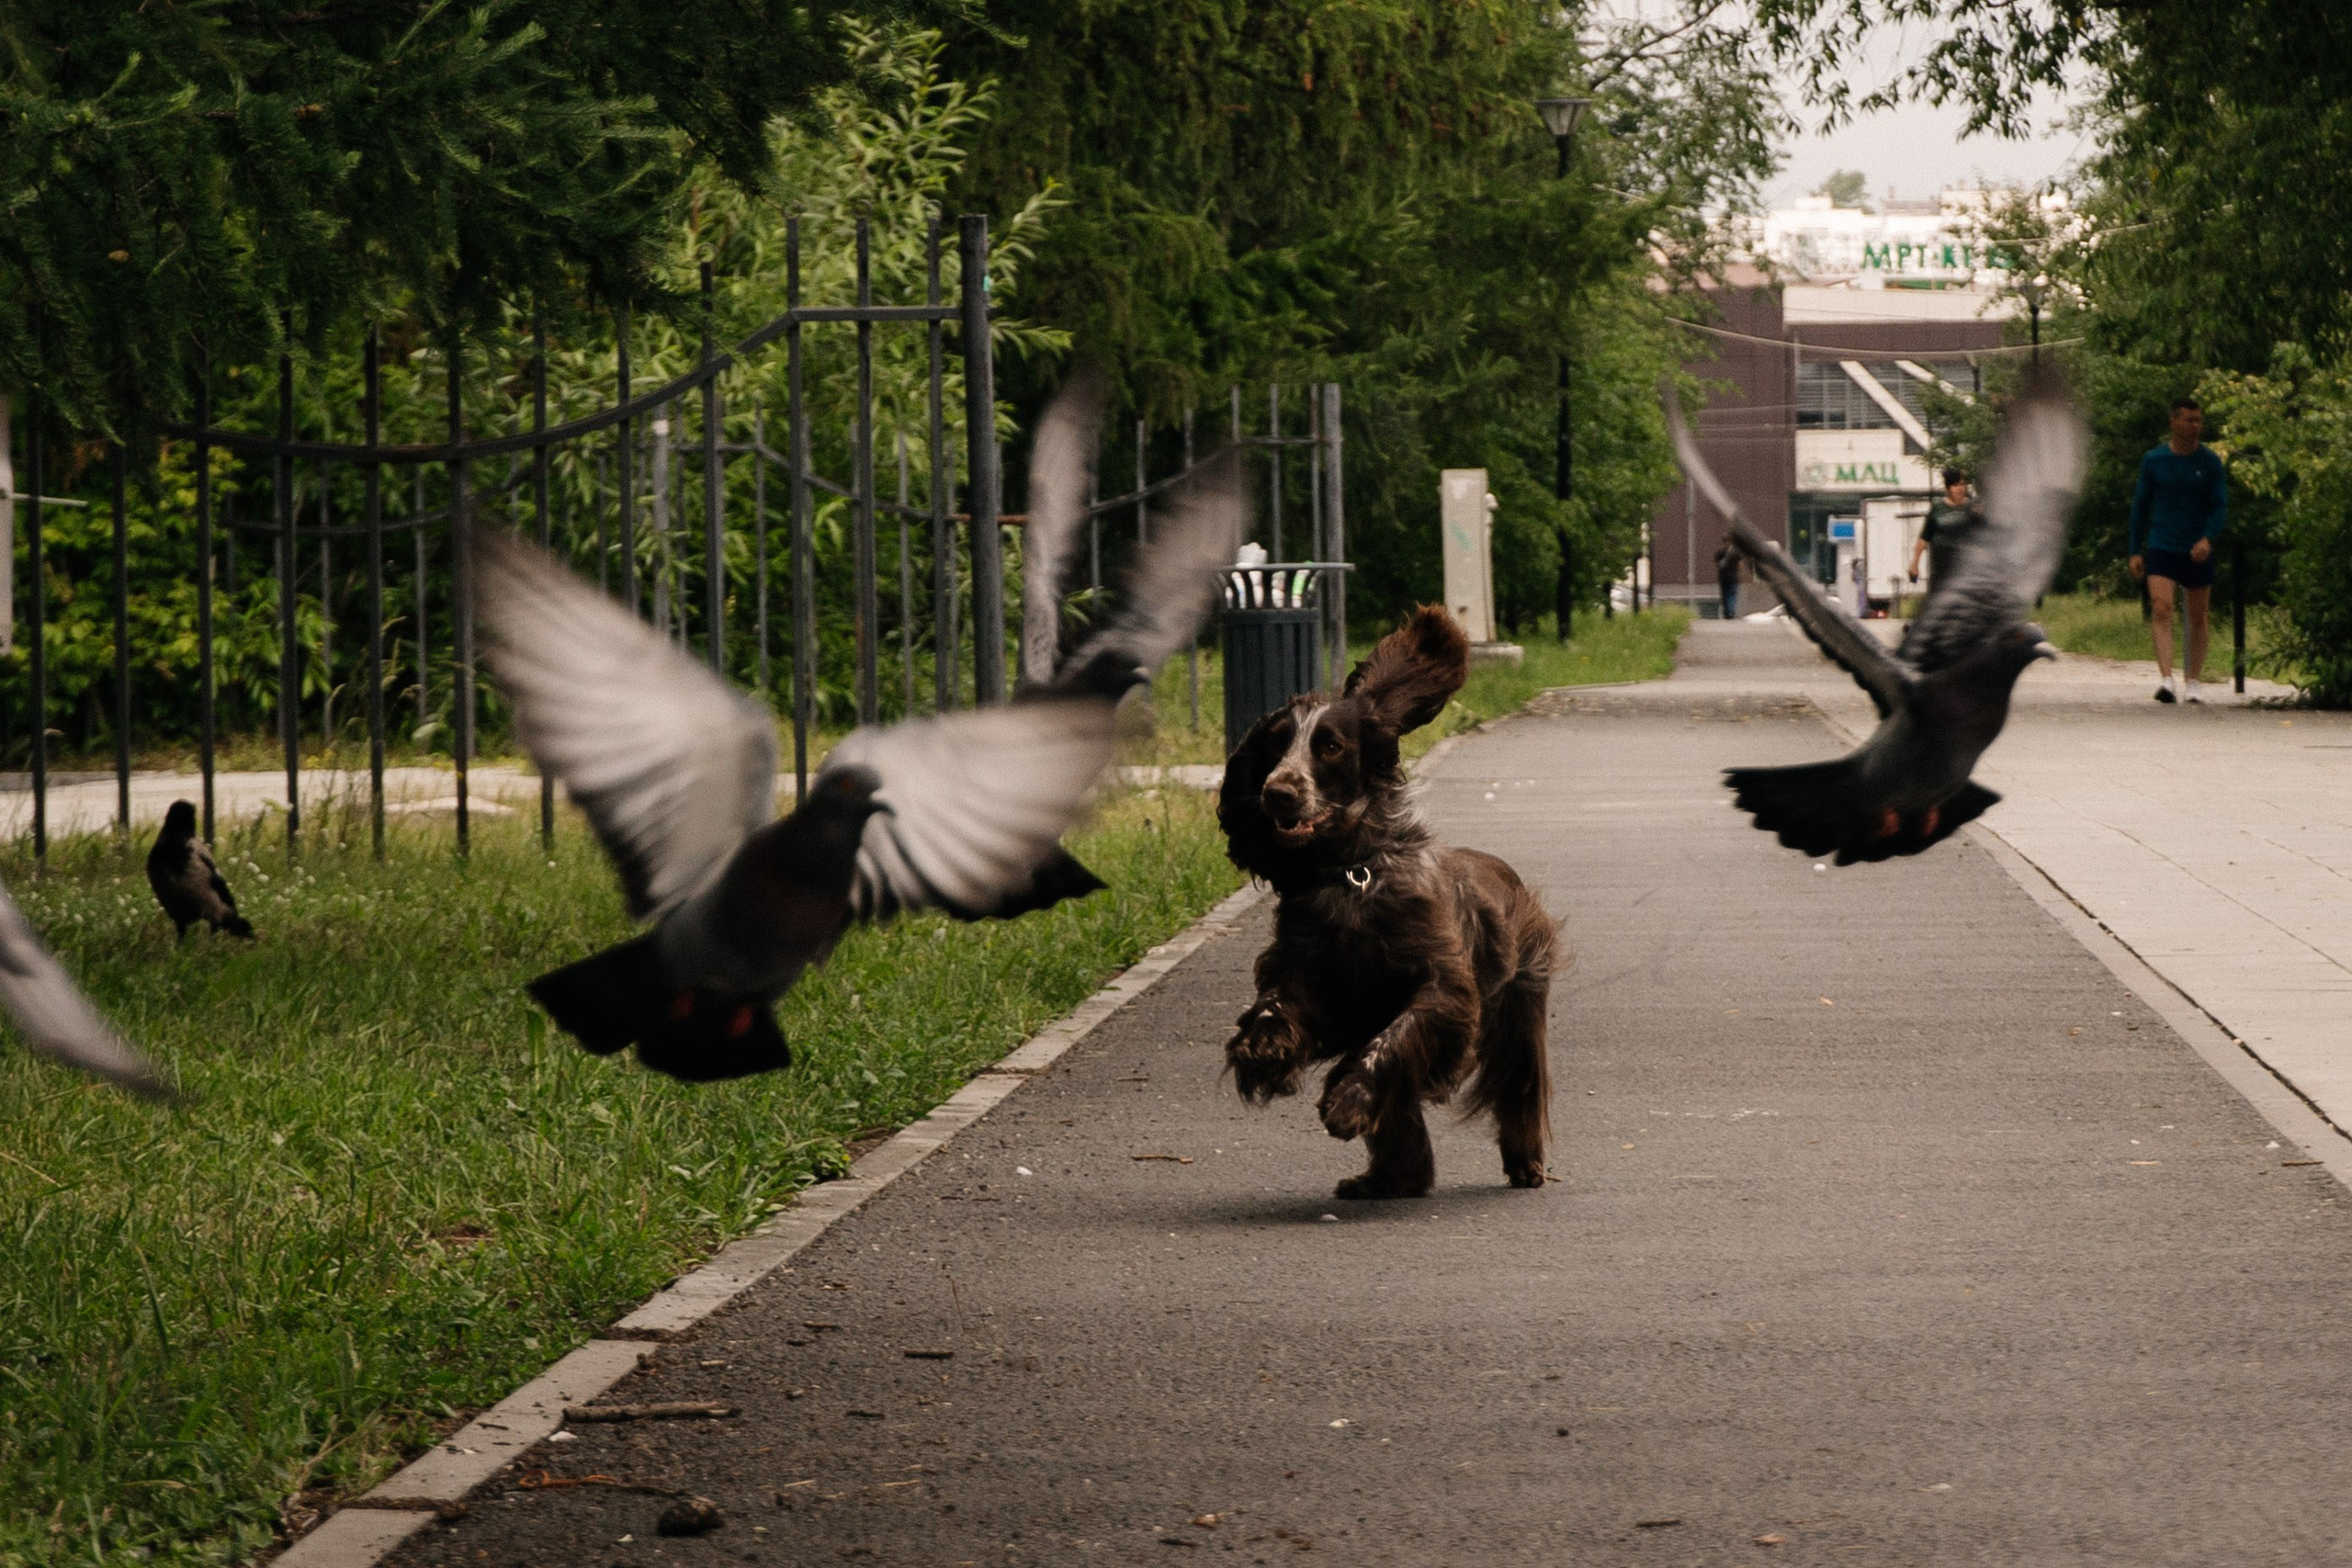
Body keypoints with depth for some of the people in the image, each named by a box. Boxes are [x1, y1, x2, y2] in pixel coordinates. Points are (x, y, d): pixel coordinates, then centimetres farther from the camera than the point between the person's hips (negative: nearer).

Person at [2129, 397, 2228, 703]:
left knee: (2197, 619, 8)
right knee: (2161, 610, -19)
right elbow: (2140, 506, 9)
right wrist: (2135, 551, 6)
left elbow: (2220, 506, -2)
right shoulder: (2154, 459, 2)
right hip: (2161, 549, -1)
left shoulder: (2209, 462, 1)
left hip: (2197, 552, 1)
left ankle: (2191, 683, 20)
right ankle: (2165, 679, -29)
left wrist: (2208, 538, -21)